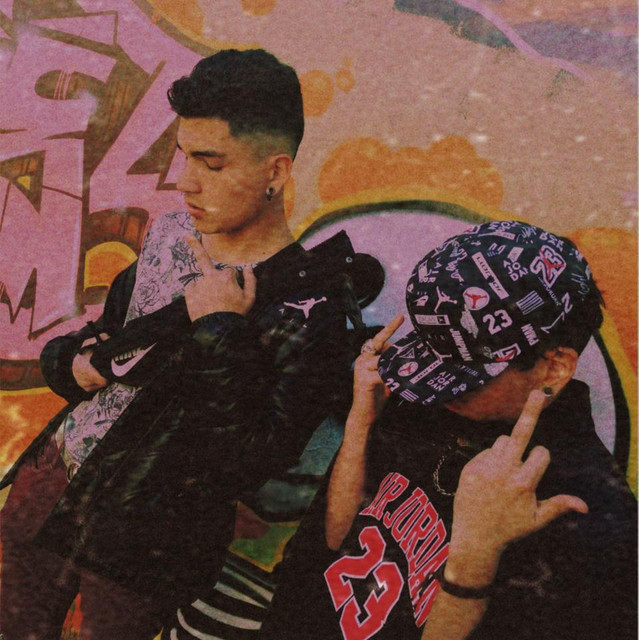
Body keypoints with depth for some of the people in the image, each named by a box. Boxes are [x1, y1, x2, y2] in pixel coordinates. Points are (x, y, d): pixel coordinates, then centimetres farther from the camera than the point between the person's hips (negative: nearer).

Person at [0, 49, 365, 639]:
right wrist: (77, 363, -6)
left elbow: (245, 467, -25)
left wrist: (221, 336, -27)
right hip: (50, 478, 6)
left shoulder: (309, 310, -21)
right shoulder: (169, 233, -1)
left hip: (148, 541, -6)